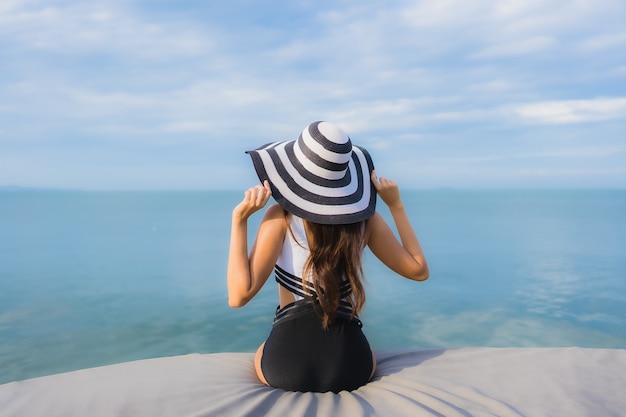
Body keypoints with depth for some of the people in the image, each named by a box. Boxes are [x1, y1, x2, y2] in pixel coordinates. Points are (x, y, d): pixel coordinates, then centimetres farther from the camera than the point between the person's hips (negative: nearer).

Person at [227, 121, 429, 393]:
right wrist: (396, 205, 9)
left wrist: (239, 219, -13)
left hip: (285, 367, -1)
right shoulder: (365, 217, -3)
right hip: (349, 366, 2)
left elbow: (239, 295, -16)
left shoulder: (281, 217, -10)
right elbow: (419, 270, 9)